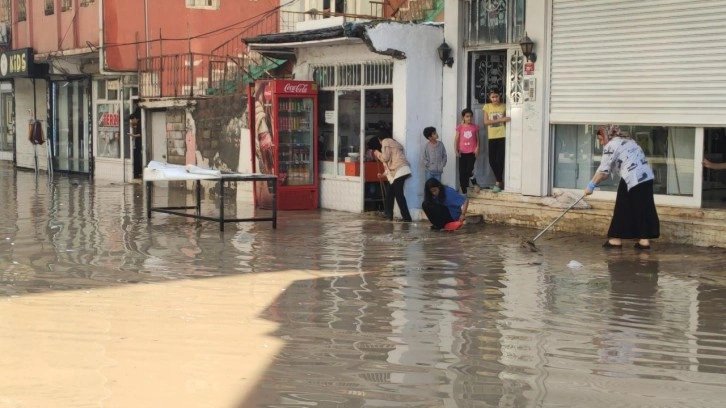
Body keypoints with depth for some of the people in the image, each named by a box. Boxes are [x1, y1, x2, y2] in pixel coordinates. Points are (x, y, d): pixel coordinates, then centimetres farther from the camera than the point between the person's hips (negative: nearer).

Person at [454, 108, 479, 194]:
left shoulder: (475, 127, 4)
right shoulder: (460, 127, 3)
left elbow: (477, 139, 7)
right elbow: (456, 139, 2)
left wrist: (477, 148, -7)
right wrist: (456, 150, -9)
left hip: (472, 152, -1)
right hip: (462, 152, 1)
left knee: (469, 171, -13)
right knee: (462, 172, 1)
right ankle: (464, 191, 9)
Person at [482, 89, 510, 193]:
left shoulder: (504, 106, 2)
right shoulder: (487, 106, 4)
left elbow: (507, 119, 10)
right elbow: (486, 121, -5)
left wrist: (506, 120, -12)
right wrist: (500, 119, -14)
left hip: (502, 136, -2)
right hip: (492, 137, 2)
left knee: (500, 159, -6)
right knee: (492, 160, 2)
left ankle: (498, 182, 2)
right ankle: (500, 181, 17)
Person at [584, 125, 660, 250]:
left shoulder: (611, 146, -4)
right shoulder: (628, 141, 24)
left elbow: (604, 170, -8)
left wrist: (591, 185, -1)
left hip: (632, 179, -8)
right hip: (647, 176, 8)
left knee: (623, 209, 3)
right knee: (644, 208, 10)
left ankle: (617, 239, 11)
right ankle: (645, 240, 13)